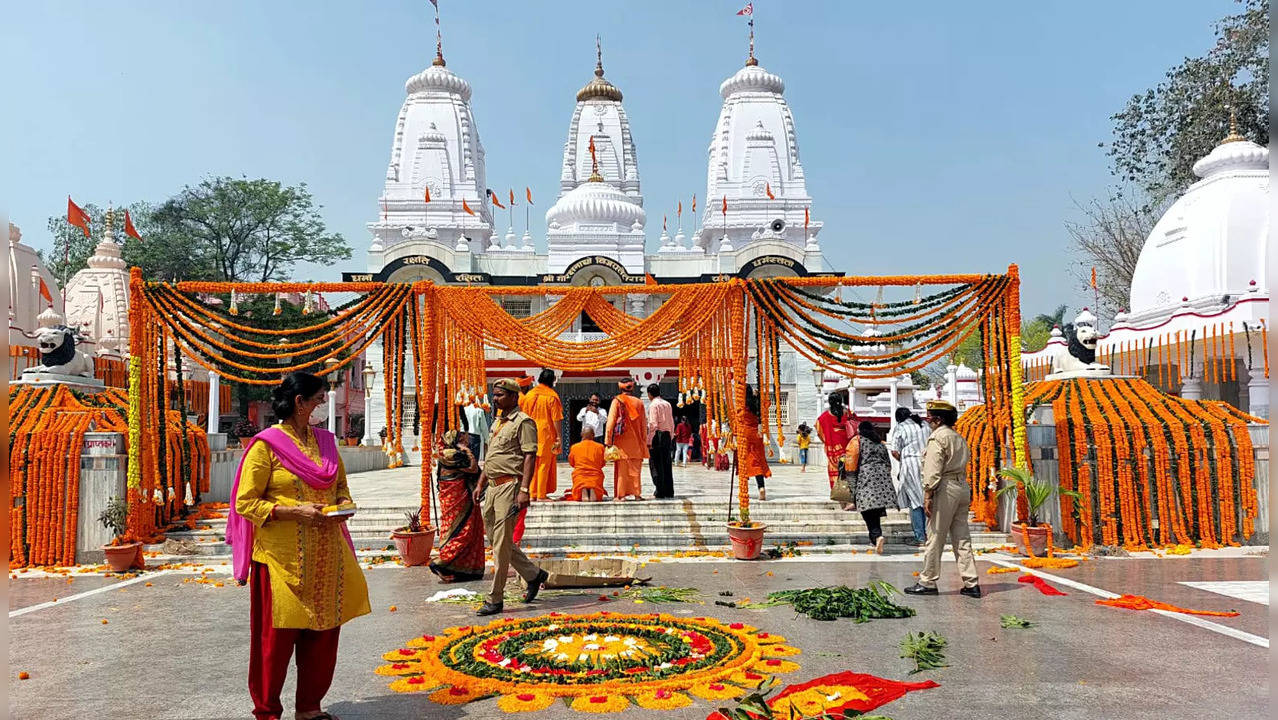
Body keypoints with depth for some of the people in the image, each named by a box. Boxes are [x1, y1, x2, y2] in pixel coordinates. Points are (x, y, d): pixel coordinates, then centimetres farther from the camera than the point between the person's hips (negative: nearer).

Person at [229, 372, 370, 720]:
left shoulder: (325, 441, 11)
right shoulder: (266, 445, -7)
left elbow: (341, 486, 21)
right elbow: (245, 502, -10)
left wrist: (344, 504, -1)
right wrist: (294, 511, -19)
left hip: (325, 556, 6)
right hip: (282, 557, -6)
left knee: (323, 632, 10)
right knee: (276, 636, 3)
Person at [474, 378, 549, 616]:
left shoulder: (523, 422, -9)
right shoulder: (497, 422, 19)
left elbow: (530, 457, -15)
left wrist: (524, 489, -23)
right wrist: (480, 484, 20)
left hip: (510, 486, -9)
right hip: (492, 487, 10)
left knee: (502, 544, -6)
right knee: (495, 540, 14)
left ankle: (495, 599, 2)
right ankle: (534, 575, 29)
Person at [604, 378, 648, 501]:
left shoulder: (617, 401, -4)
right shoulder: (639, 402, 4)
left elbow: (611, 422, -8)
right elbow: (644, 424, 8)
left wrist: (608, 441, -7)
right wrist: (644, 442, 15)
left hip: (621, 441, -2)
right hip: (636, 441, 2)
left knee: (621, 467, 2)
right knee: (635, 468, 9)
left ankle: (620, 495, 1)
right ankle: (637, 493, 9)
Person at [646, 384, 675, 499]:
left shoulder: (653, 404, -7)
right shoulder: (667, 404, 13)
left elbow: (653, 424, -14)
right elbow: (672, 422, 14)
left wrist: (649, 441, -12)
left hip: (657, 435, -7)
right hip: (667, 435, 7)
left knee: (656, 465, -3)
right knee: (666, 464, 11)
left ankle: (660, 492, -5)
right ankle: (669, 491, 13)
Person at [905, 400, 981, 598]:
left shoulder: (938, 437, -10)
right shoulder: (959, 438, 18)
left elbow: (933, 470, -17)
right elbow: (963, 468, 18)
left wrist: (928, 495, -16)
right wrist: (968, 493, 19)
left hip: (945, 489, -9)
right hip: (963, 487, 9)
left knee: (934, 539, -1)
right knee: (962, 539, 10)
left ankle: (928, 582, 5)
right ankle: (971, 584, 10)